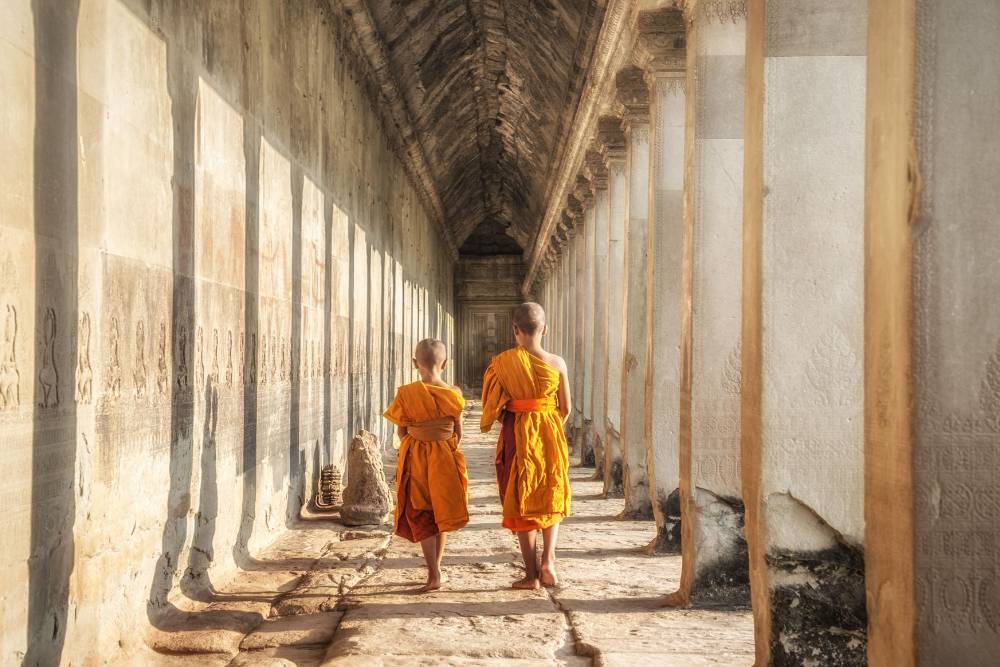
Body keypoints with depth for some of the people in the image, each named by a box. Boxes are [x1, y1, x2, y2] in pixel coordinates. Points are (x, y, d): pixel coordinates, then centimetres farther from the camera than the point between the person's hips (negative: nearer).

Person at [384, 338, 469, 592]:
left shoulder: (405, 393, -10)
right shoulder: (453, 393, -6)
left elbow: (401, 431, -3)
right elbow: (458, 432, 1)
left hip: (415, 458, -2)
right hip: (445, 458, 2)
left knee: (421, 516, 6)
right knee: (440, 514, 17)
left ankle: (434, 574, -4)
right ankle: (436, 568, 26)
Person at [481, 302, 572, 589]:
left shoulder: (502, 362, -8)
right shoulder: (557, 363, -5)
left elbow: (494, 407, -3)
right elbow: (565, 408, 2)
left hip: (517, 435, -1)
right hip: (551, 435, 1)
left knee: (521, 503, 8)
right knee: (552, 499, 19)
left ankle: (531, 574, 9)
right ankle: (548, 558, 0)